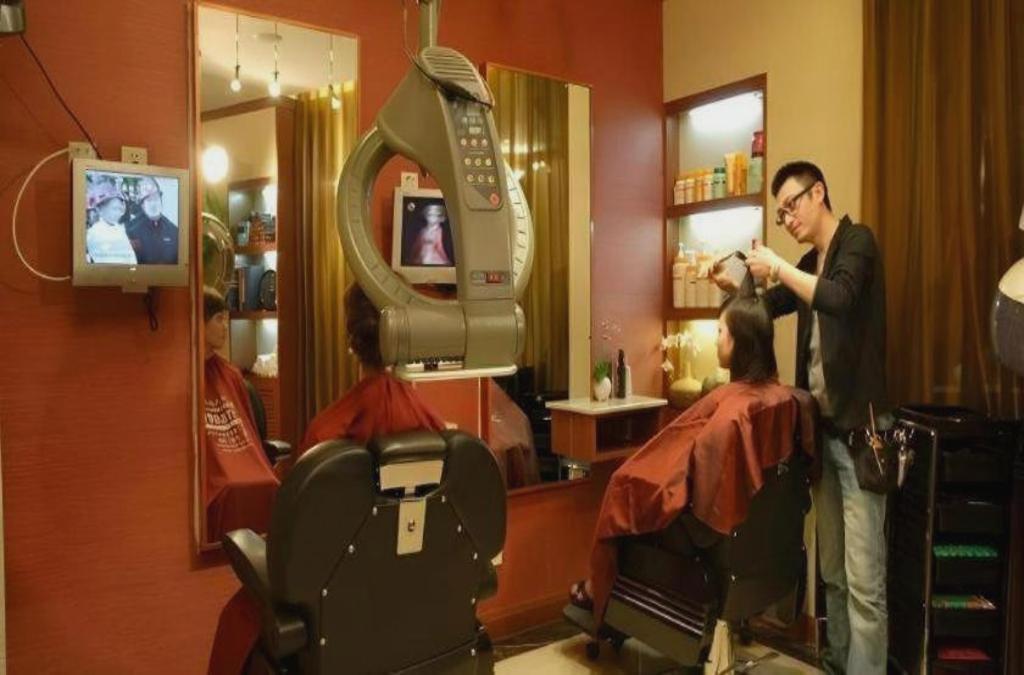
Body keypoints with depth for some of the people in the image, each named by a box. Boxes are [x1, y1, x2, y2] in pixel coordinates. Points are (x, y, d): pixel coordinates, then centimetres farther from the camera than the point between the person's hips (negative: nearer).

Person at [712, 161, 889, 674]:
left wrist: (777, 268, -16)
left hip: (859, 427, -8)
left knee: (863, 576, -5)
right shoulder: (810, 263, 16)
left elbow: (839, 299, -26)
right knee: (832, 569, 15)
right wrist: (727, 284, 5)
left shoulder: (856, 241, -7)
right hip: (822, 426, 8)